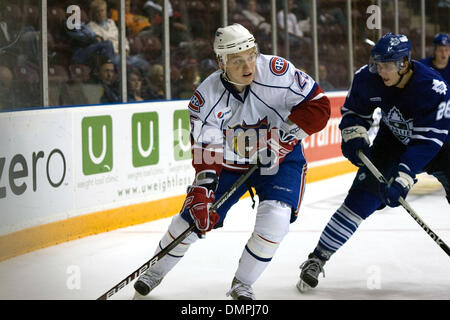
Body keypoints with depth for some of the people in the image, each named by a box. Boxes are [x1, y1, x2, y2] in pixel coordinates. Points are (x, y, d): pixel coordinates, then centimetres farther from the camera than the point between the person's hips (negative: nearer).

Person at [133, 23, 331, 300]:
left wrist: (290, 129, -32)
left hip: (281, 160, -1)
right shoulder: (207, 96, -21)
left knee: (274, 220, -22)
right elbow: (206, 153, -19)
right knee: (194, 214, 1)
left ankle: (242, 285, -1)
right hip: (229, 162, 1)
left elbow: (318, 105, -19)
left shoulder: (278, 72, -26)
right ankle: (156, 271, 28)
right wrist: (202, 191, -31)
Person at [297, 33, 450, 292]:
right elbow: (353, 111, -2)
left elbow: (426, 142, -35)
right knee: (364, 193, -11)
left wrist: (402, 180, -43)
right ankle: (317, 259, -5)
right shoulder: (368, 79, -20)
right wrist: (354, 136, -23)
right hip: (393, 139, 2)